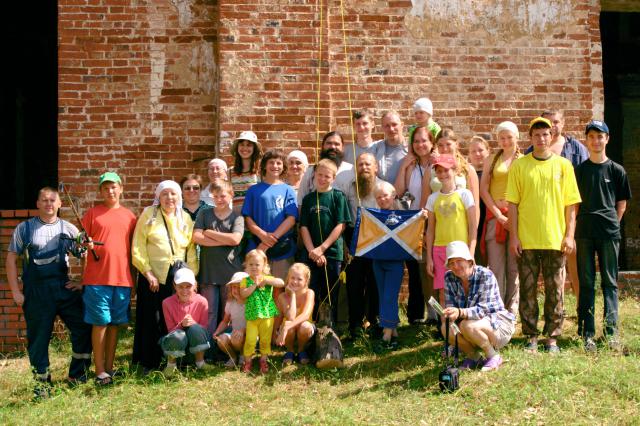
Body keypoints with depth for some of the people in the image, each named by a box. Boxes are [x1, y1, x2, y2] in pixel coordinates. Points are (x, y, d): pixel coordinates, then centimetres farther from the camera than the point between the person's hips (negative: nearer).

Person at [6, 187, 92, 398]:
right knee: (38, 337, 3)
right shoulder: (24, 228, 3)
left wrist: (84, 282, 2)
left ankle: (77, 375, 16)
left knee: (84, 327, -1)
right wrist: (15, 291, -2)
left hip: (65, 286, 2)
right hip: (36, 291, -2)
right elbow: (11, 259, 3)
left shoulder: (68, 229, 8)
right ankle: (42, 382, 17)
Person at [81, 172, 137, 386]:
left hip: (122, 278, 3)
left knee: (115, 323, 8)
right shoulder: (92, 213, 4)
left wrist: (133, 275, 12)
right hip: (97, 278, -3)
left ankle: (109, 367, 18)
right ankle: (100, 371, 3)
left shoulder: (129, 215, 12)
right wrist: (85, 245, -11)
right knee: (100, 322, -3)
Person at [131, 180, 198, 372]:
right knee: (152, 320, 1)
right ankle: (149, 363, 11)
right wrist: (148, 272, -10)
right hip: (153, 278, -2)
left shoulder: (185, 218, 11)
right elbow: (138, 247, -3)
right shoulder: (149, 214, 2)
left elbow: (191, 249, 8)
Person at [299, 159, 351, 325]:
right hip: (312, 254, 2)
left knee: (330, 296, 5)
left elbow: (341, 225, -5)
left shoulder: (338, 196, 1)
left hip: (332, 253, -2)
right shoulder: (308, 199, 9)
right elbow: (304, 227, 5)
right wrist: (312, 250, -9)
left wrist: (322, 248, -11)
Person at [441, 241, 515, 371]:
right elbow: (450, 305, -8)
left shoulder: (486, 275, -22)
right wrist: (450, 314, -33)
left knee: (468, 326, -33)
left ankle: (494, 357, -7)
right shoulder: (449, 278, -6)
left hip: (499, 323, -5)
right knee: (446, 328, -23)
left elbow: (482, 309, -29)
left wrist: (460, 312, -47)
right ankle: (473, 356, 2)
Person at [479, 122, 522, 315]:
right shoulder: (492, 160, 12)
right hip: (495, 215, 1)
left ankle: (512, 310, 7)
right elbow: (483, 189, 6)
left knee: (514, 267, 1)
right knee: (495, 266, -1)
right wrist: (498, 214, -4)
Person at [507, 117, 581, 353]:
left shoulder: (563, 165, 5)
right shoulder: (519, 165, 3)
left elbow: (571, 203, 5)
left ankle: (552, 337, 15)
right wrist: (513, 235, -4)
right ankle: (531, 336, 14)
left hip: (555, 239, 1)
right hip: (526, 240, 0)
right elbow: (512, 203, 2)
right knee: (527, 291, 4)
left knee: (555, 291, 5)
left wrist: (569, 235, -2)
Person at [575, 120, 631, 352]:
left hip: (609, 232, -1)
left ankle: (611, 331, 5)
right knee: (586, 283, 3)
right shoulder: (579, 170, 7)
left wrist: (612, 223, 2)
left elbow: (622, 203, 9)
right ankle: (587, 333, 7)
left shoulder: (616, 170, 5)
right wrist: (576, 228, 2)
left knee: (610, 282, 2)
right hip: (584, 233, 1)